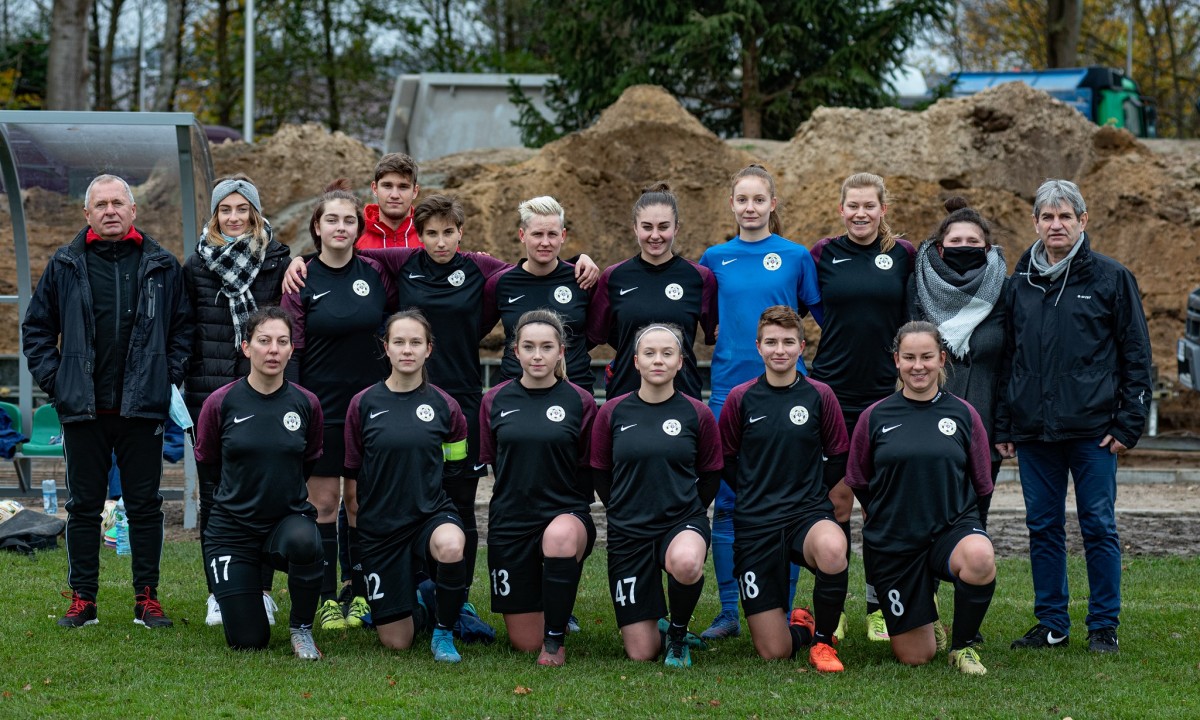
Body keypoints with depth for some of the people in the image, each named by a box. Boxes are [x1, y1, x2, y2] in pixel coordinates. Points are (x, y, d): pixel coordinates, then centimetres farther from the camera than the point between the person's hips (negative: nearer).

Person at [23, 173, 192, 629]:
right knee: (83, 506, 6)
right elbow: (36, 329, 10)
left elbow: (183, 328, 10)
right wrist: (53, 380, 1)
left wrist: (170, 378, 1)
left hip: (143, 405, 0)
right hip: (83, 408, 0)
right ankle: (82, 599, 12)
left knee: (145, 505, 4)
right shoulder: (65, 266, 5)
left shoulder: (162, 267, 4)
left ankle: (147, 598, 11)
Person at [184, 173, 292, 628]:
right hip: (210, 394, 1)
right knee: (214, 495, 3)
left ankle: (261, 590, 10)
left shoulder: (278, 262, 4)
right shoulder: (197, 266, 7)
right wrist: (178, 386, 2)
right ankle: (219, 593, 11)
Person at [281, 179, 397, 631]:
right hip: (321, 407, -2)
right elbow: (290, 349, -3)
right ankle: (328, 599, 8)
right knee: (324, 501, 1)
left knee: (363, 501, 5)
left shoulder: (376, 274, 2)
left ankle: (362, 597, 12)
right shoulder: (302, 281, -2)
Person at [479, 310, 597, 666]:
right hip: (510, 520, 2)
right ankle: (549, 607, 42)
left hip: (566, 513, -2)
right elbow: (488, 462, 13)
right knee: (524, 643, 3)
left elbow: (591, 469, 3)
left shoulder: (580, 402, -2)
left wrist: (573, 511, -5)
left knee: (560, 537, -43)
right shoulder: (496, 401, 3)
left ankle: (555, 639, -21)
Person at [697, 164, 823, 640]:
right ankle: (728, 612, 10)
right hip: (729, 388, 2)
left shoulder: (796, 257, 2)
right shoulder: (715, 259, 8)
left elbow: (824, 314, 7)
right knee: (726, 502, 3)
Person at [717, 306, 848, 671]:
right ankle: (801, 627, 35)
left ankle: (823, 638, -11)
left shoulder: (819, 395, 0)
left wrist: (810, 493, 4)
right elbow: (725, 460, 12)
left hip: (809, 513, 0)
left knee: (832, 550, -40)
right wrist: (759, 495, 6)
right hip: (755, 523, 0)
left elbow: (839, 459, 9)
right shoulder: (741, 398, 0)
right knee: (773, 652, -5)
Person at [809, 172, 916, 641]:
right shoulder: (823, 254, 3)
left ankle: (878, 608, 10)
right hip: (833, 391, 0)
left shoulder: (904, 255, 4)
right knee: (836, 500, 2)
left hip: (885, 392, 0)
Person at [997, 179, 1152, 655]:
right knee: (1042, 527, 8)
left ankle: (1104, 627, 10)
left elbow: (1136, 356, 0)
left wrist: (1129, 422, -7)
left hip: (1093, 429, -4)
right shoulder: (1021, 284, 11)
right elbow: (1007, 360, 15)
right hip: (1034, 431, 4)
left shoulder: (1111, 278, 0)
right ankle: (1051, 624, 17)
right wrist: (1002, 427, 10)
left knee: (1098, 527, 1)